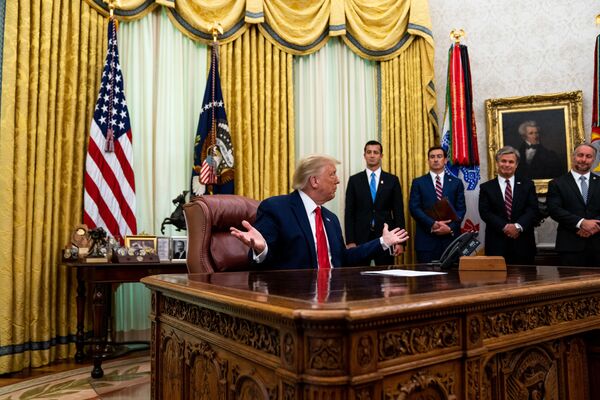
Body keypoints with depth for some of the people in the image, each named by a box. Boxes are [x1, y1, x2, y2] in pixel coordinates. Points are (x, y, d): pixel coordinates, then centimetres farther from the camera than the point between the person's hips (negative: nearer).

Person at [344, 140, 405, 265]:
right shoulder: (354, 180, 5)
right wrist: (350, 241, -6)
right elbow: (349, 213, 2)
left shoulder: (392, 180, 6)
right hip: (361, 237, 0)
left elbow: (398, 212, 4)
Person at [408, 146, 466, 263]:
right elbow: (414, 208, -2)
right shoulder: (418, 182, 7)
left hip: (450, 237, 1)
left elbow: (461, 209, 5)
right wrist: (432, 224, -15)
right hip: (426, 238, -1)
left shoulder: (456, 182, 11)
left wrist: (450, 227, -11)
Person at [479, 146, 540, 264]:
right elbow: (485, 212, -3)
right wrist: (505, 227, -15)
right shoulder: (486, 187, 7)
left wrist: (518, 226, -15)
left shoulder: (527, 185, 11)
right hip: (496, 244, -1)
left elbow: (533, 210, 1)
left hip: (523, 243, 1)